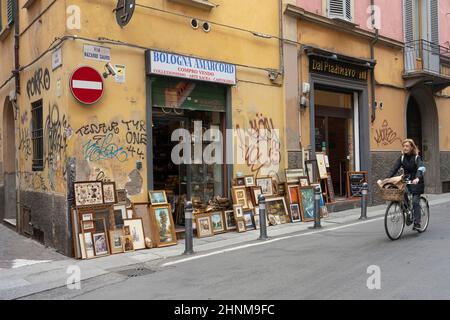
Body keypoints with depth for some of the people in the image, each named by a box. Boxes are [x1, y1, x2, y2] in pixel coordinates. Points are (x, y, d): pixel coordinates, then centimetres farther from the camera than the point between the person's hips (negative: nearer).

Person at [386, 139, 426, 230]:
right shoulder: (402, 158, 3)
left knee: (415, 202, -12)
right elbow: (394, 169, -5)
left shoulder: (417, 157, -9)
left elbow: (421, 169, -26)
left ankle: (417, 223, -8)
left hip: (416, 182, -4)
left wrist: (417, 178, -45)